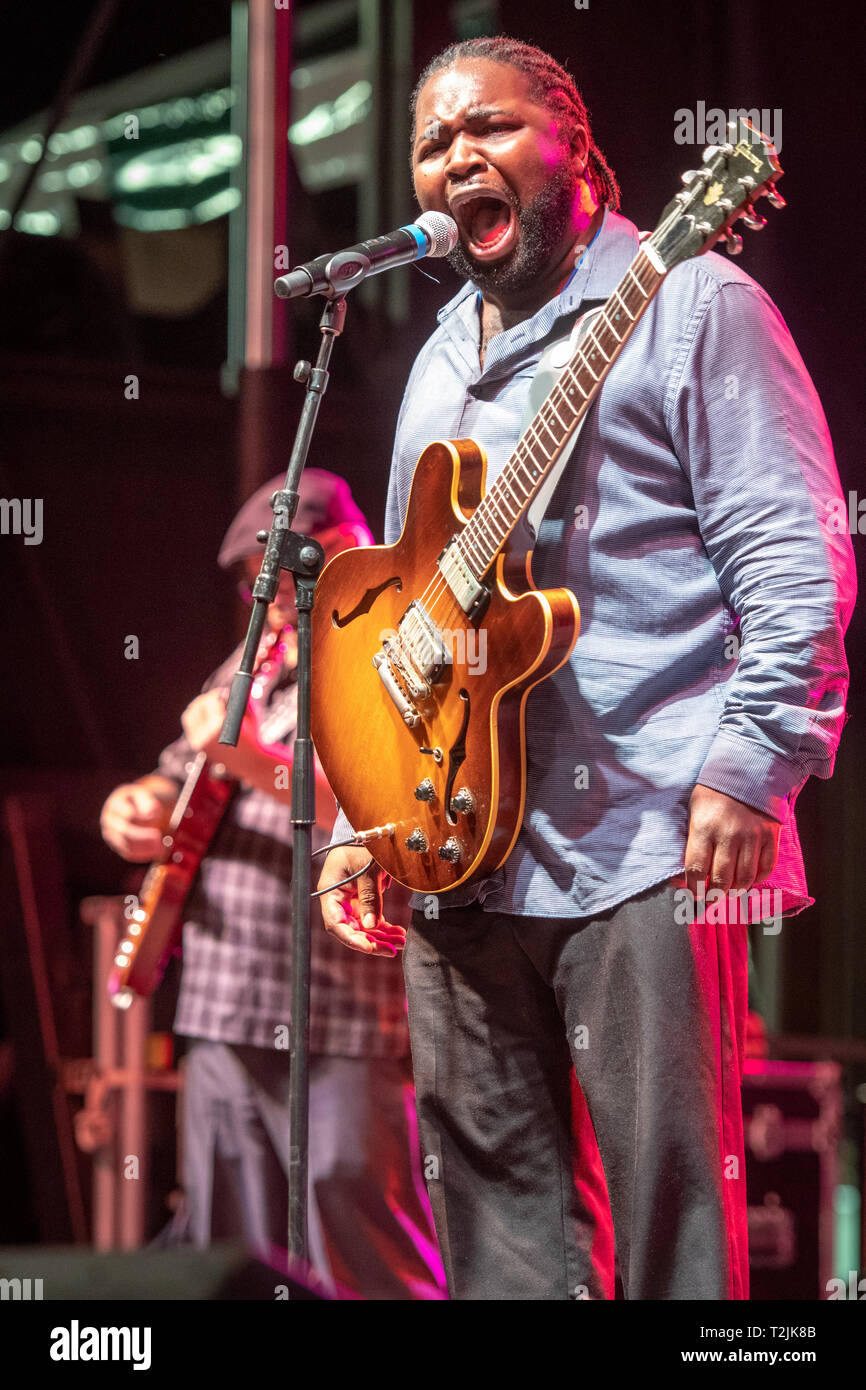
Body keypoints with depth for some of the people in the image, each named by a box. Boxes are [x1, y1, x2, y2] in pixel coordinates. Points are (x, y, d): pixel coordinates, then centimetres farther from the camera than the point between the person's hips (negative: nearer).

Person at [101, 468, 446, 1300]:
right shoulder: (251, 667, 21)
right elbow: (176, 787, 30)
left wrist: (258, 762, -23)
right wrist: (136, 810, 6)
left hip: (343, 1037, -7)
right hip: (222, 1018, 7)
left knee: (366, 1271, -11)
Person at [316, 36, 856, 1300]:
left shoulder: (688, 306, 0)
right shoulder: (442, 363, 23)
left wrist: (748, 772, -18)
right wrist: (358, 821, 19)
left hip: (645, 843, -7)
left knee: (670, 1199, -9)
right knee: (495, 1212, 7)